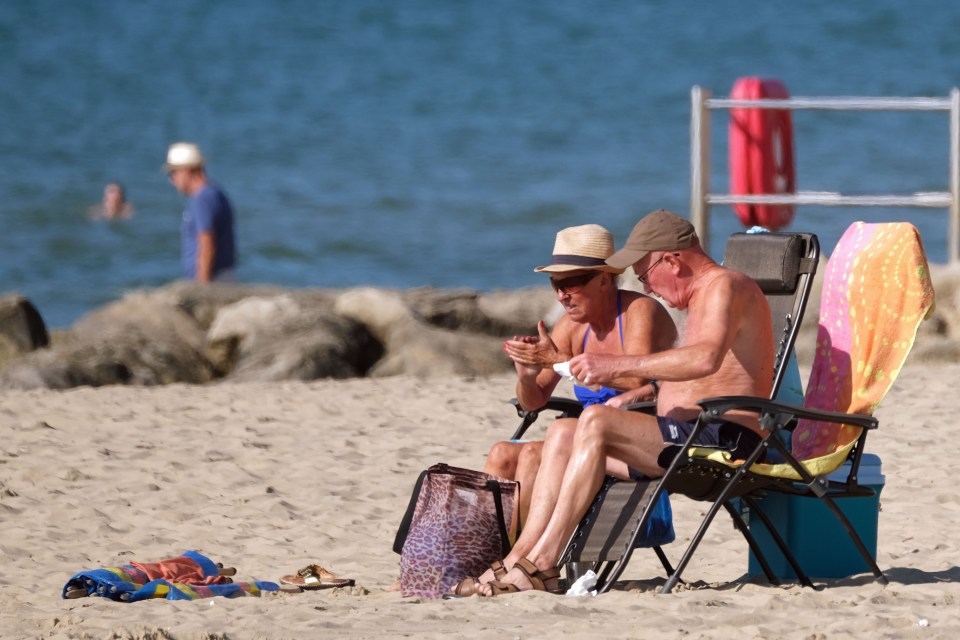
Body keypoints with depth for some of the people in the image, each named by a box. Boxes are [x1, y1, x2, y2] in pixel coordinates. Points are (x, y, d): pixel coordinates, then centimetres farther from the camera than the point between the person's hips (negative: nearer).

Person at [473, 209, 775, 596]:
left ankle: (541, 564, -27)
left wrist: (617, 366, -28)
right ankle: (520, 557, -11)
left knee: (596, 422, -26)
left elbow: (706, 358, -29)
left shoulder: (724, 287, -9)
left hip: (724, 439, -11)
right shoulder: (702, 297, 24)